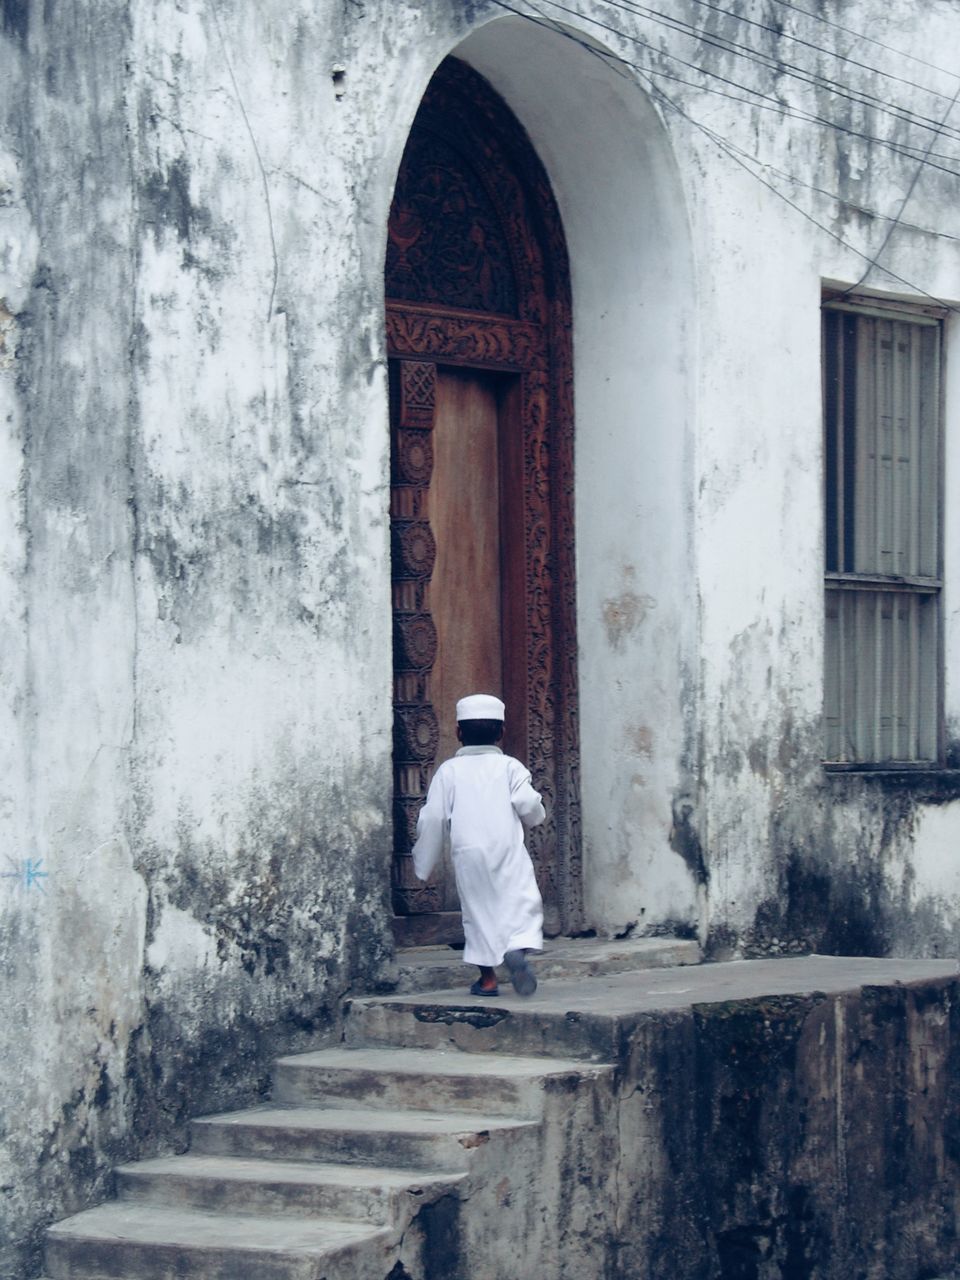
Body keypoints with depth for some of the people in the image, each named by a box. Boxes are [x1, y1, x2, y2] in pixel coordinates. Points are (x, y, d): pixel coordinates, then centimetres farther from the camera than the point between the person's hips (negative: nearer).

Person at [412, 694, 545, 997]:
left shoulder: (449, 771, 4)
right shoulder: (509, 767, 2)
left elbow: (433, 818, 3)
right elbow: (529, 805, -9)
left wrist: (423, 860, 13)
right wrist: (533, 817, 15)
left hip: (467, 851, 1)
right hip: (508, 849, -1)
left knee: (478, 909, 9)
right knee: (522, 902, -1)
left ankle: (488, 977, 10)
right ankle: (518, 949, -30)